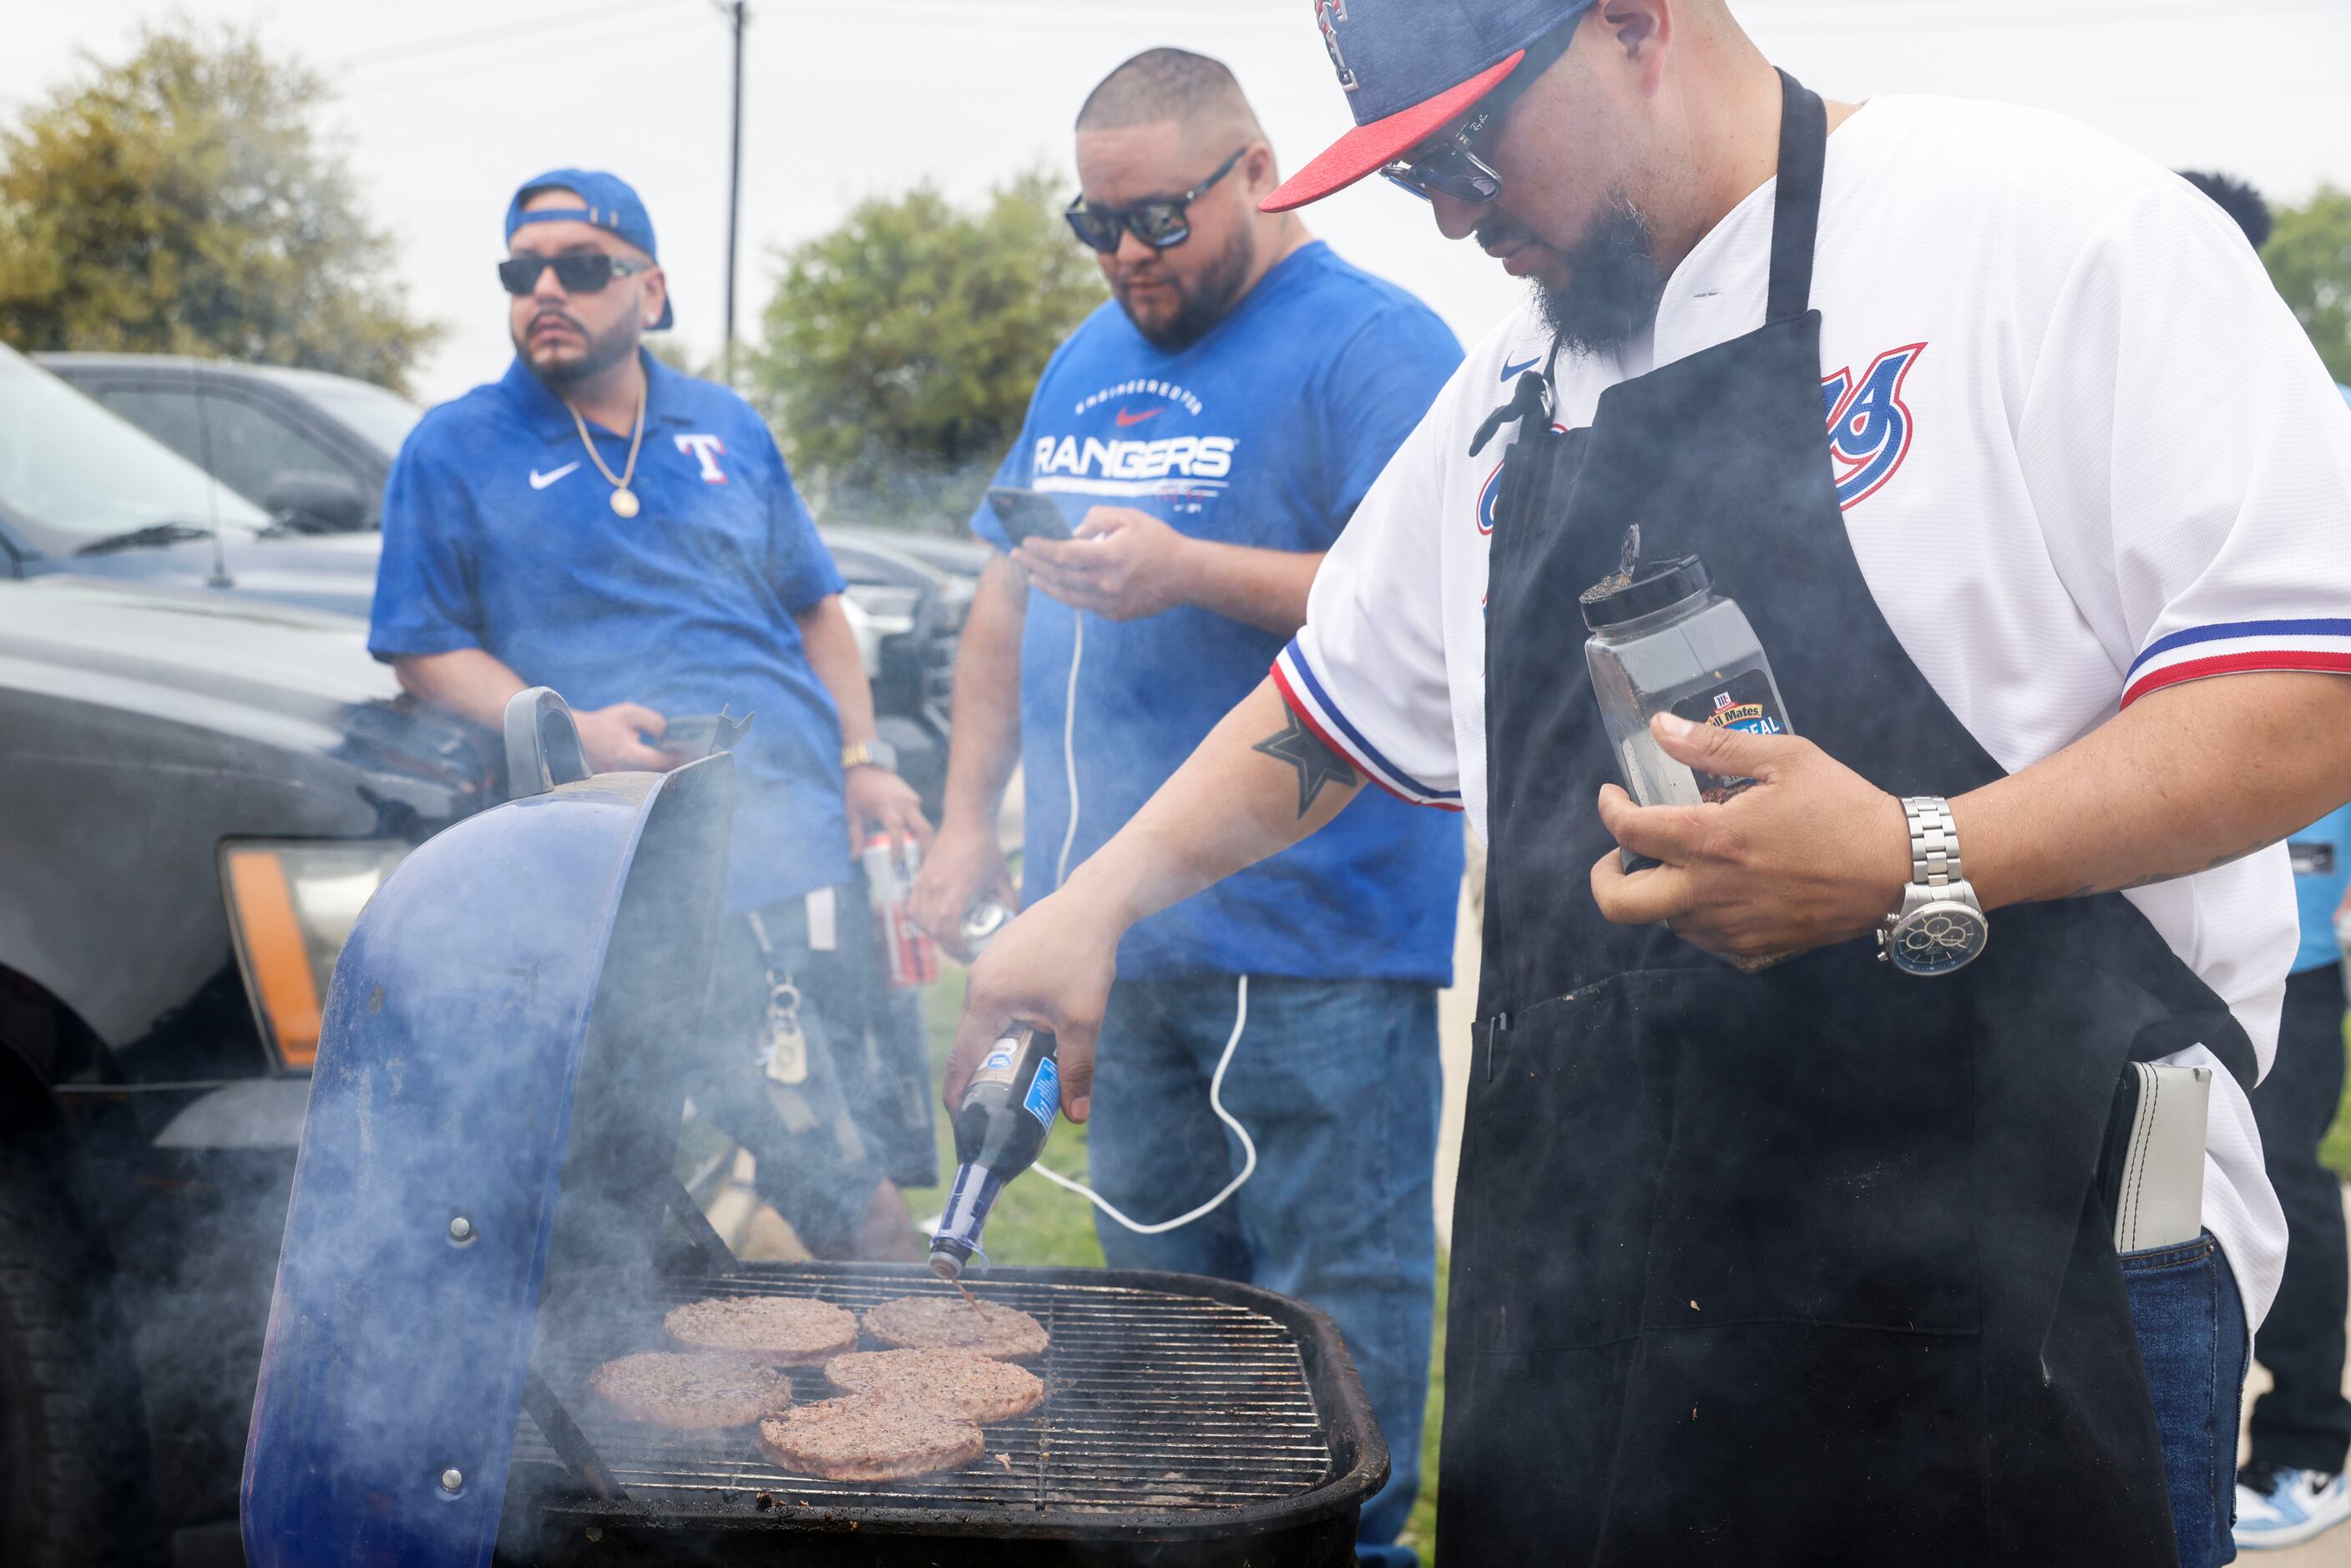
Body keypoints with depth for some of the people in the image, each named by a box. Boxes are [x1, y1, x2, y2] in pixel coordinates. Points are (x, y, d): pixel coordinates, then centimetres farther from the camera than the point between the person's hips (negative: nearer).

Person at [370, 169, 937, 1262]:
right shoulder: (454, 450, 8)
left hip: (813, 826, 5)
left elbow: (815, 607, 23)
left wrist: (864, 759, 8)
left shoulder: (728, 428, 19)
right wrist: (567, 730, -13)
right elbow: (424, 647, 4)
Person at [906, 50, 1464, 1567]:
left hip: (1310, 938, -7)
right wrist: (968, 817, 15)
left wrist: (1185, 570, -23)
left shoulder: (1377, 345, -7)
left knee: (1339, 1308, 0)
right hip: (1114, 924, 8)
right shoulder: (1086, 363, 17)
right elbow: (1007, 596, 22)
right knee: (1156, 1288, 18)